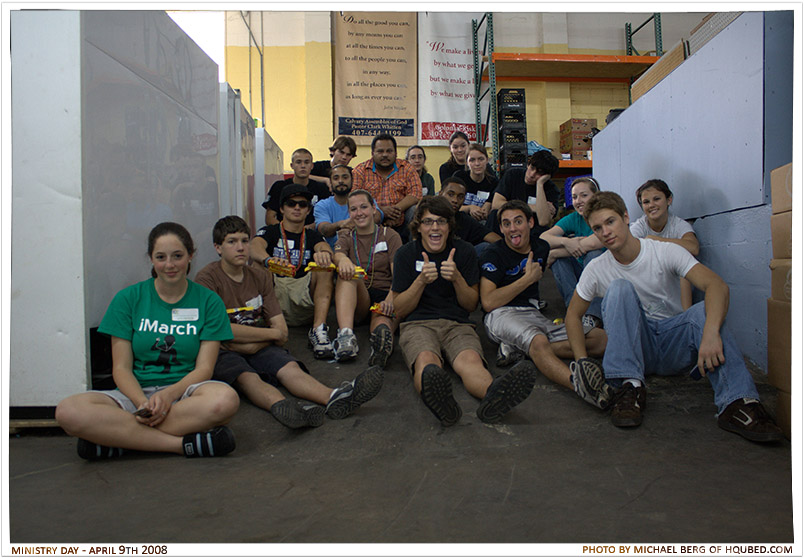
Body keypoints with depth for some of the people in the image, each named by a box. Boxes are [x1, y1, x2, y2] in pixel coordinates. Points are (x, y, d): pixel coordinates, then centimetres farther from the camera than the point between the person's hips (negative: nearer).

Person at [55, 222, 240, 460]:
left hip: (184, 390, -1)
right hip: (136, 393, 1)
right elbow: (121, 368, 1)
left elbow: (204, 368, -3)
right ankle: (183, 443, -26)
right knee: (68, 411, -28)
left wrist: (168, 395, -22)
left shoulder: (209, 301, 3)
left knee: (225, 398, -36)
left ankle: (113, 436, -22)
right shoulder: (128, 298, 6)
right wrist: (143, 402, -19)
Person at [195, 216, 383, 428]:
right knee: (246, 377, -34)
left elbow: (282, 331, 5)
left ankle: (333, 398, -51)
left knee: (289, 367, -25)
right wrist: (272, 333, -9)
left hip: (259, 348, 4)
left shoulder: (259, 276, 11)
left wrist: (252, 345, -13)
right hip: (222, 353, -3)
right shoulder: (207, 278, -4)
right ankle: (281, 406, -63)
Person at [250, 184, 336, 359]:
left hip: (305, 298, 1)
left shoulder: (312, 236, 19)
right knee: (258, 267, -24)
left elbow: (324, 247, -6)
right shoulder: (270, 232, 13)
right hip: (276, 294, -1)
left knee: (324, 265, -21)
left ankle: (318, 329, -34)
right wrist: (269, 260, -38)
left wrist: (324, 253, -34)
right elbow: (254, 247, -12)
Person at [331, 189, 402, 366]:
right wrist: (342, 259, -35)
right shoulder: (346, 238, 18)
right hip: (356, 300, 2)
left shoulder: (390, 236, 12)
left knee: (382, 322, -37)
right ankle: (346, 334, -48)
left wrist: (390, 300, -23)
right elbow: (337, 254, -8)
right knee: (347, 273, -31)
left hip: (384, 296, -2)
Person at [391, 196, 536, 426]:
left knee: (471, 360, -35)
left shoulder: (464, 251, 10)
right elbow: (400, 310, 4)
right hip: (417, 324, -1)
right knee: (426, 360, -38)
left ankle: (493, 394, -66)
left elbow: (471, 305, 10)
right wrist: (421, 281, -13)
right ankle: (439, 399, -69)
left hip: (457, 324, 1)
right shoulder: (406, 254, 7)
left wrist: (457, 278, -10)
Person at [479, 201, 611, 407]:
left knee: (600, 338, -12)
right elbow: (488, 302, -10)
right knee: (539, 342, -40)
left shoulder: (541, 248, 16)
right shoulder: (495, 253, 0)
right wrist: (527, 278, -7)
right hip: (502, 314, -6)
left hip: (534, 314, 7)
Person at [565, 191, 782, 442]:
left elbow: (717, 285, -21)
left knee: (706, 310, -29)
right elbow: (573, 315, 4)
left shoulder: (666, 252, -8)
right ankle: (630, 386, -31)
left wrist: (711, 332, -41)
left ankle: (737, 404, -41)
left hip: (673, 344, 0)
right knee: (620, 287, -24)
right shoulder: (596, 270, -3)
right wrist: (582, 361, -12)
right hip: (633, 346, 0)